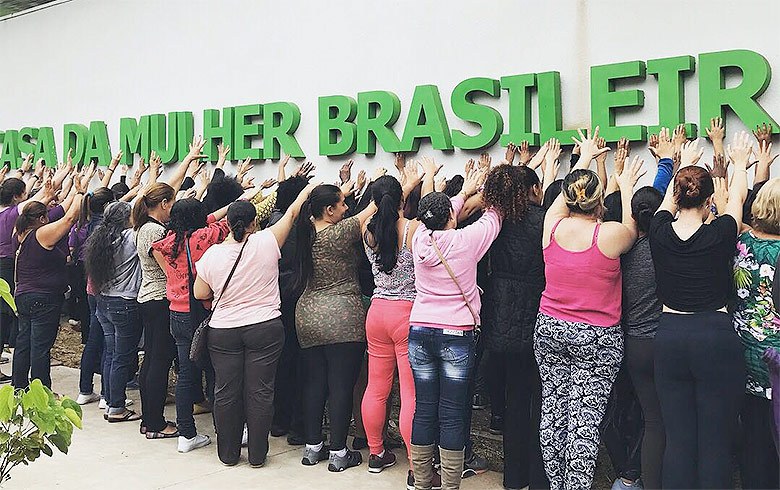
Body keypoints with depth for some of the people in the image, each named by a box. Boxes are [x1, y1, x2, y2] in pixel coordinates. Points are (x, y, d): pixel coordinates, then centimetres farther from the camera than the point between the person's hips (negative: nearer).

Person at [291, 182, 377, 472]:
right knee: (341, 386, 0)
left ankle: (312, 447, 22)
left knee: (313, 384, 13)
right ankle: (338, 453, 7)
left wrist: (345, 189, 35)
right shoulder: (341, 232, -12)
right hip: (342, 319, -7)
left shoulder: (306, 232, 5)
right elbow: (374, 208, -5)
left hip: (307, 317, 7)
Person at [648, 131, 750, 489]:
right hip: (717, 338, -3)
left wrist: (682, 164, 37)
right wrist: (740, 161, 33)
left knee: (677, 441, 9)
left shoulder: (660, 233, -3)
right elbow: (737, 198, 14)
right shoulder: (720, 234, -7)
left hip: (669, 338, 3)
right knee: (716, 443, 4)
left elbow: (669, 200, 19)